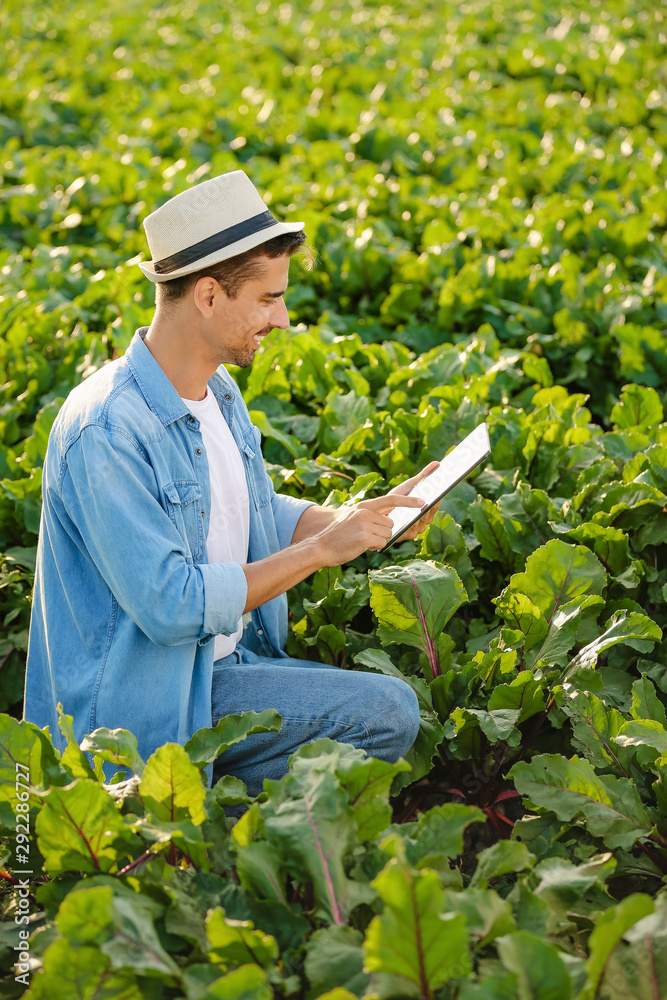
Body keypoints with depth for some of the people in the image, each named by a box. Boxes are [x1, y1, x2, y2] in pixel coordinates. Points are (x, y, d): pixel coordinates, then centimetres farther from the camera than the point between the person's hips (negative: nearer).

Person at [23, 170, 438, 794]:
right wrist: (321, 548, -21)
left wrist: (367, 515, 3)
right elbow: (169, 606, -27)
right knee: (387, 713, -18)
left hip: (225, 659, 9)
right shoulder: (105, 430, -24)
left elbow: (256, 516, 20)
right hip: (139, 700, -9)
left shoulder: (216, 390, 6)